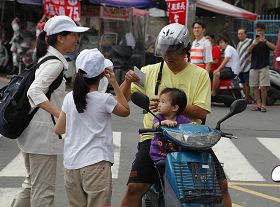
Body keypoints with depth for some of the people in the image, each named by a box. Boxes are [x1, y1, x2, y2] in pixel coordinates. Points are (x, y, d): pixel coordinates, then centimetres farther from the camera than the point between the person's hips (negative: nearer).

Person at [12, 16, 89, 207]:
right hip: (43, 133, -10)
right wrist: (61, 115, -35)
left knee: (32, 184, 20)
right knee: (43, 191, -3)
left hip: (32, 132, 10)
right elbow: (35, 92, -27)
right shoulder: (55, 63, -15)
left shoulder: (45, 58, 14)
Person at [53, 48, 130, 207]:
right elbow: (126, 111, 10)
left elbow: (59, 129, 11)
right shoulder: (104, 99, -8)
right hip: (95, 164, -5)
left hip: (71, 165, 5)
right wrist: (115, 84, 10)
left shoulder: (69, 98, 4)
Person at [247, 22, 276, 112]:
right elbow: (248, 50, -3)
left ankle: (263, 105, -3)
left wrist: (264, 40, -26)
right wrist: (254, 43, -20)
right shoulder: (253, 41, 12)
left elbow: (274, 47, -15)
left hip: (264, 67, -3)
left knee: (263, 87, -7)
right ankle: (258, 104, 8)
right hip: (254, 67, 3)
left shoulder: (266, 41, 4)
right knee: (255, 87, 3)